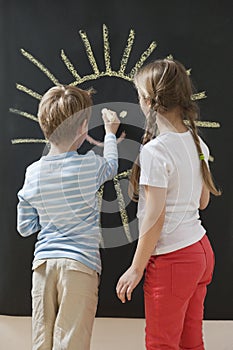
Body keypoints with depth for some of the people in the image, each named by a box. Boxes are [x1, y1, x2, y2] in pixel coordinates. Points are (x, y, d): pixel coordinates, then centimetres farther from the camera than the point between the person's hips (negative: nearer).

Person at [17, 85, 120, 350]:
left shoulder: (33, 172, 1)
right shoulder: (88, 166, -9)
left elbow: (25, 228, 8)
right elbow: (111, 166, 17)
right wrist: (110, 133, 33)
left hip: (43, 262, 4)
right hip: (79, 263, -4)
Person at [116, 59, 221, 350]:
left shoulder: (155, 151, -20)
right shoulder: (197, 143, 3)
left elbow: (154, 218, -19)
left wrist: (136, 269, -10)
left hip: (172, 260, -8)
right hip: (201, 251, 8)